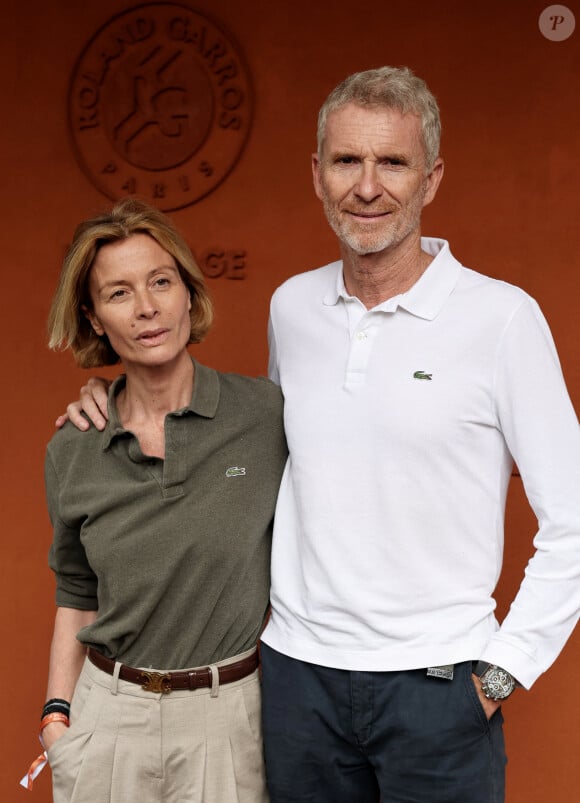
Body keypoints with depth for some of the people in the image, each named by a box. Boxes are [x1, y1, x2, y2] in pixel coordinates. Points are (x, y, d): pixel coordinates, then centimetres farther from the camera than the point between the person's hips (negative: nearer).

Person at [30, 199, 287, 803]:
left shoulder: (266, 413, -11)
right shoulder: (70, 454, -2)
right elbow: (75, 596, 9)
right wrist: (56, 713, 3)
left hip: (227, 715, -2)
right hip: (109, 715, 2)